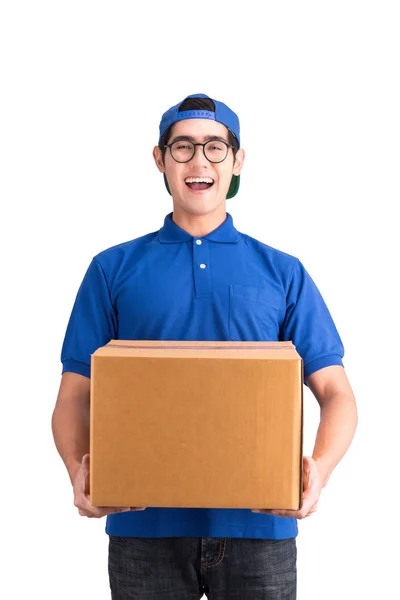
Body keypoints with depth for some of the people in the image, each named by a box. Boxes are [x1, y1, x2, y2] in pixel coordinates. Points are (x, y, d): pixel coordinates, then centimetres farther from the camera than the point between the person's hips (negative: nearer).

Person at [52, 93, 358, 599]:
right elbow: (76, 395, 4)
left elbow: (335, 392, 3)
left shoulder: (283, 273, 7)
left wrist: (319, 468, -16)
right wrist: (79, 469, -16)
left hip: (259, 522, 1)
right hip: (145, 522, 0)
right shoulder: (113, 269, 7)